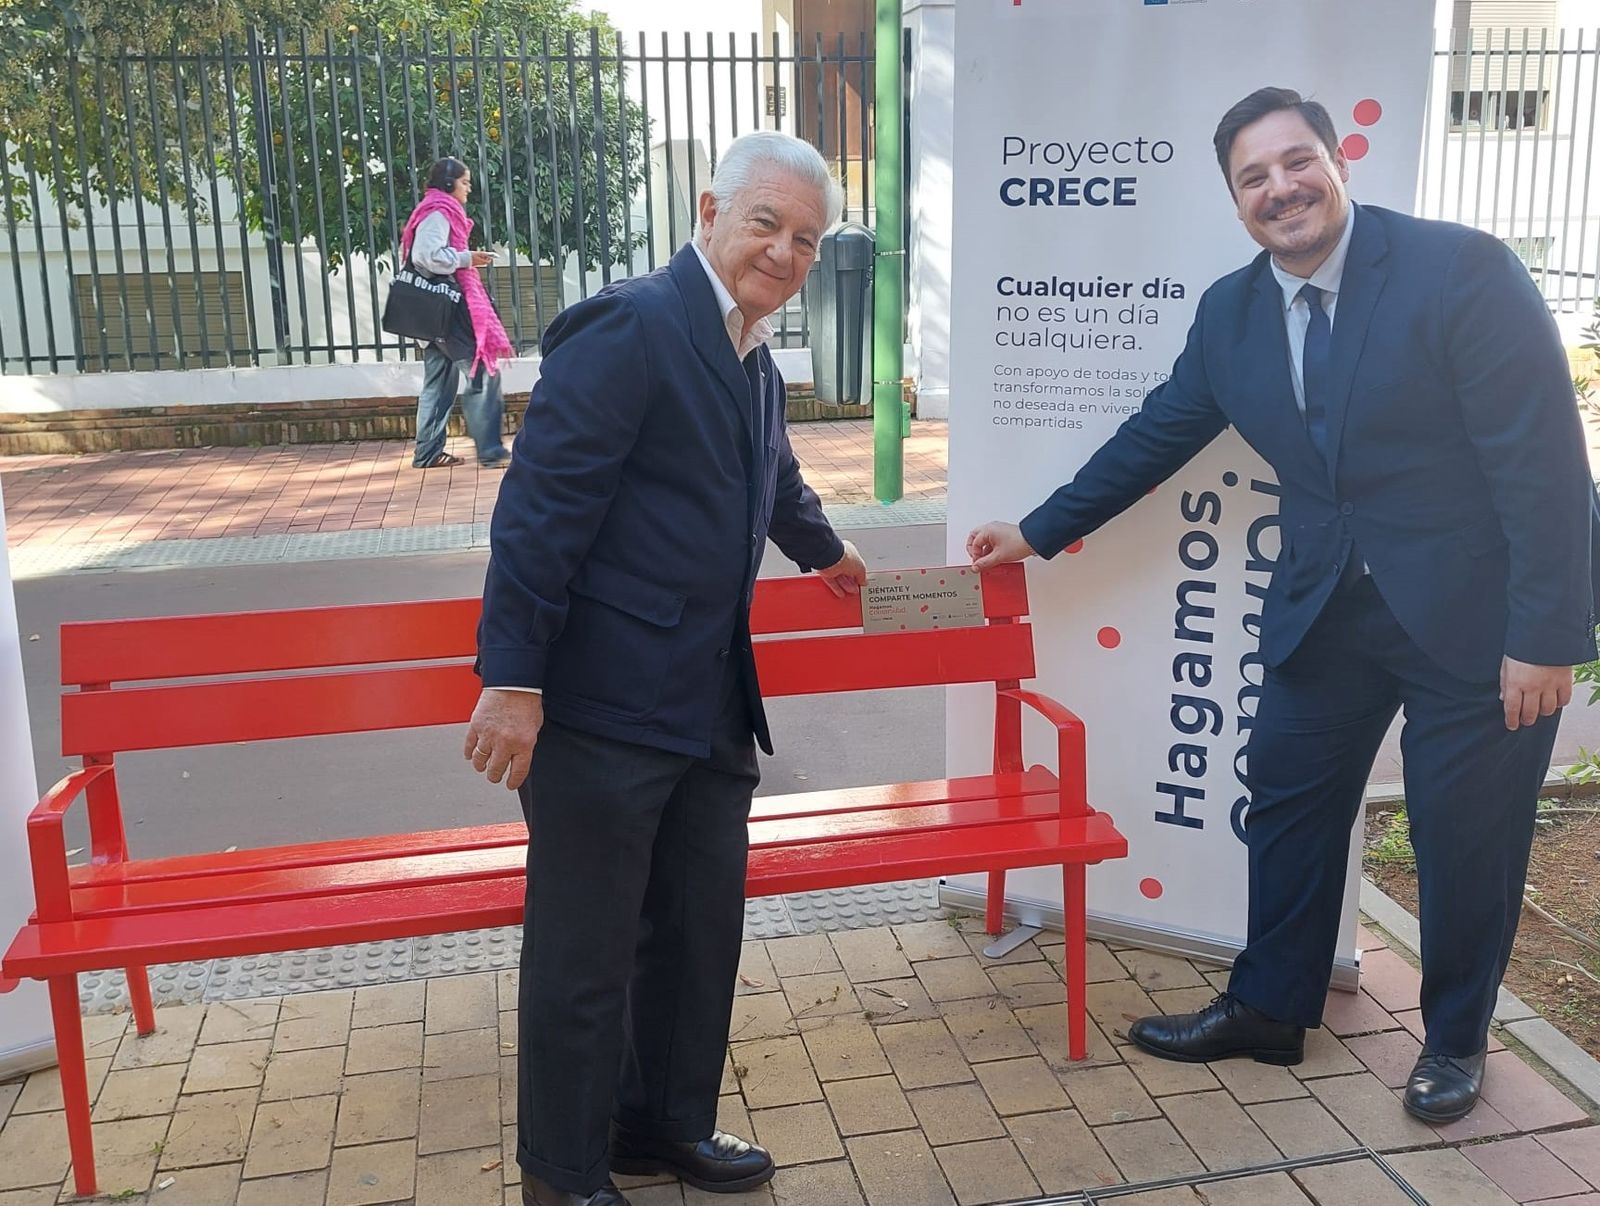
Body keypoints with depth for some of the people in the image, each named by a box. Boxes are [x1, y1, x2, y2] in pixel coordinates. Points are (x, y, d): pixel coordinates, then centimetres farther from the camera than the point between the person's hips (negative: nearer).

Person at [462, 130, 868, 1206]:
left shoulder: (752, 356, 13)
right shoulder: (629, 326, -15)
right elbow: (541, 505, -20)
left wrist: (824, 549, 50)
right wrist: (512, 679, -23)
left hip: (712, 707, 9)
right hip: (602, 709, -9)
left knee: (701, 933, 19)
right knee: (584, 958, 4)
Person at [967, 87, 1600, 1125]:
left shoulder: (1462, 269, -18)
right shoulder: (1231, 311, -1)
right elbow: (1156, 437, 11)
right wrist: (1039, 533, 14)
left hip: (1476, 611, -5)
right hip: (1327, 606, 5)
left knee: (1467, 835, 7)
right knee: (1289, 804, 13)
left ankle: (1456, 1040, 31)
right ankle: (1269, 1010, 33)